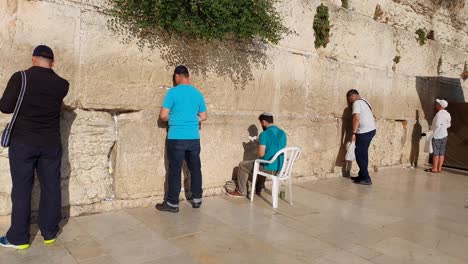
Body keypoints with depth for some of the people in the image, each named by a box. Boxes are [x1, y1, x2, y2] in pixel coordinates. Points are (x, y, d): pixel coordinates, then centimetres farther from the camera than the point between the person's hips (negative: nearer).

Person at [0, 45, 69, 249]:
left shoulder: (20, 78, -9)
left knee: (22, 189, 6)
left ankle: (18, 238, 15)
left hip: (23, 142, -2)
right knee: (51, 187, 10)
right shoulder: (61, 84, -1)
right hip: (51, 143, 2)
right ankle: (50, 232, 20)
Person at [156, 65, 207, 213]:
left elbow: (163, 116, -9)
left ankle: (172, 204, 11)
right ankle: (197, 200, 23)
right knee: (195, 169, 13)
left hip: (176, 138, -5)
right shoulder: (198, 94, 8)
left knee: (175, 171, 3)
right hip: (194, 138, 5)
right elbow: (204, 117, 12)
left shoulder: (173, 92, -8)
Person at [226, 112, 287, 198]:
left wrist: (258, 144, 1)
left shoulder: (264, 134, -17)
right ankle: (258, 190, 42)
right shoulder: (282, 133, 6)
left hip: (268, 168, -7)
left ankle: (241, 192, 20)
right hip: (279, 167, 7)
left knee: (242, 165, 13)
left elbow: (261, 154, -18)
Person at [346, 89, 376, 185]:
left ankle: (366, 178, -4)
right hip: (371, 130, 9)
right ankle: (362, 176, 22)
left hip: (364, 132, -9)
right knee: (363, 154, 15)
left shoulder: (356, 103, -9)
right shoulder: (364, 102, 19)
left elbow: (356, 118, -20)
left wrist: (353, 133, -19)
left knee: (359, 154, -5)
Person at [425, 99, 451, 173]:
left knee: (435, 152, -3)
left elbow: (437, 125, -22)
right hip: (444, 134, 8)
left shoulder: (439, 114, -17)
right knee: (442, 152, 8)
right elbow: (448, 125, 14)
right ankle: (439, 168, 11)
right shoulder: (447, 114, 8)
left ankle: (434, 168, 0)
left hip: (437, 135, -8)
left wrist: (431, 127, -6)